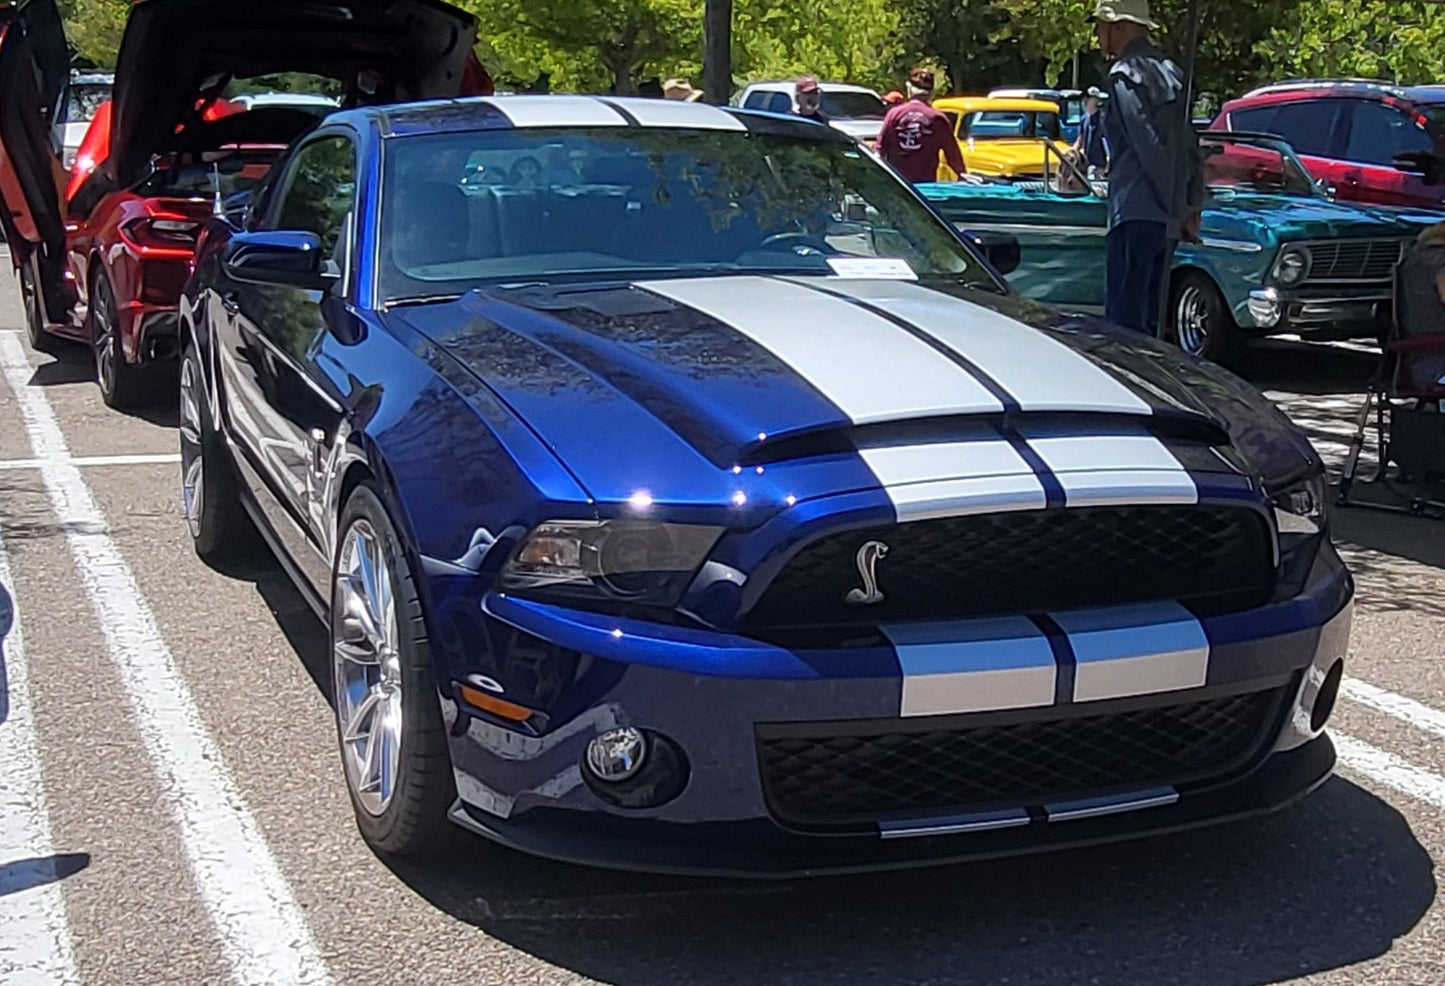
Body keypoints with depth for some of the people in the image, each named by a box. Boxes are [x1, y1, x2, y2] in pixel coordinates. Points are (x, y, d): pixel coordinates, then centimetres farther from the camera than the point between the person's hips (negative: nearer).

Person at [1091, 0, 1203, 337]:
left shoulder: (1126, 75, -9)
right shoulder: (1170, 72, 17)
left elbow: (1149, 146, -16)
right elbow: (1191, 145, 17)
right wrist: (1193, 202, 16)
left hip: (1135, 214, -9)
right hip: (1167, 219, 9)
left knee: (1124, 320, -9)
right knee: (1148, 317, 14)